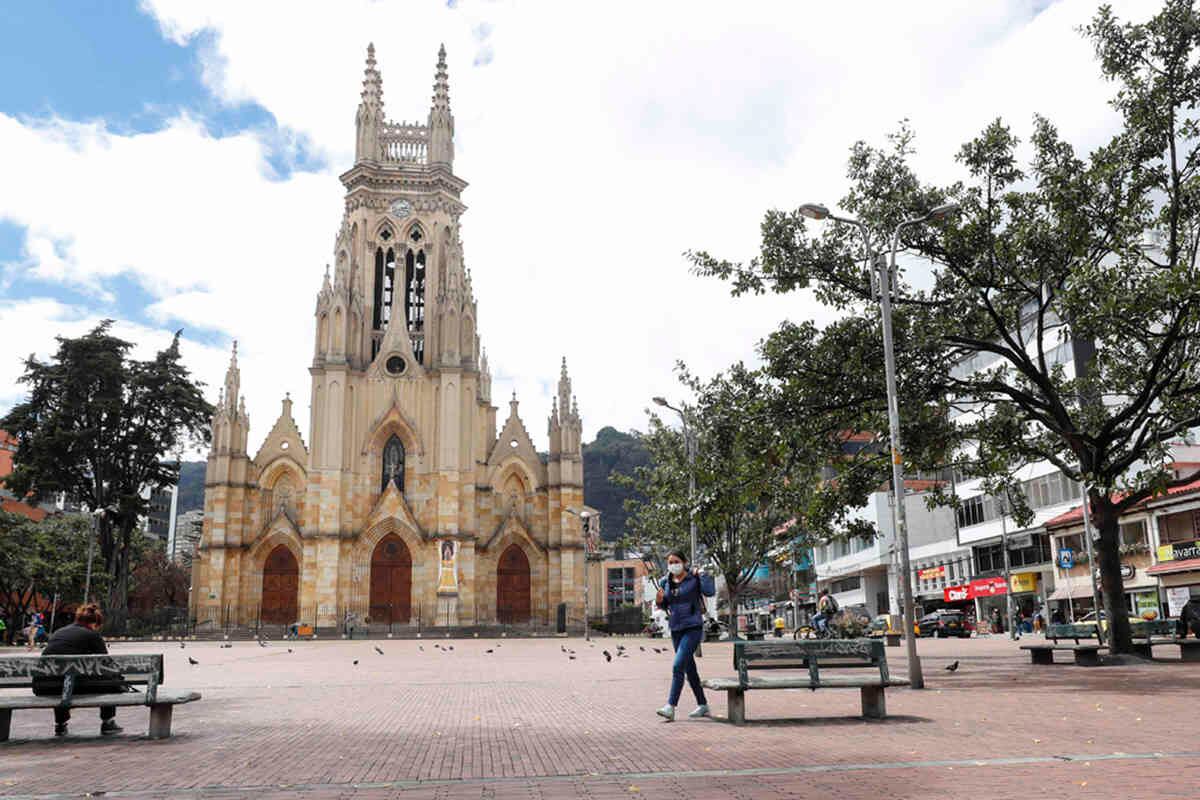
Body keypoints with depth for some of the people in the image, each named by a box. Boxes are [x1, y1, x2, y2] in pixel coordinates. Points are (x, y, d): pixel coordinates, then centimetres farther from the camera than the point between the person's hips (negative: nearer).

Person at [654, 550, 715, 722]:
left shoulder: (693, 579, -7)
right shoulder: (665, 582, 7)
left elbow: (710, 591, -21)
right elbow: (665, 605, 18)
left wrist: (700, 574, -20)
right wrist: (659, 601, -4)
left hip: (693, 628, -6)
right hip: (676, 630, 6)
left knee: (678, 666, -17)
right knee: (689, 669, 14)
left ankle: (670, 707, -18)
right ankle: (703, 706, 27)